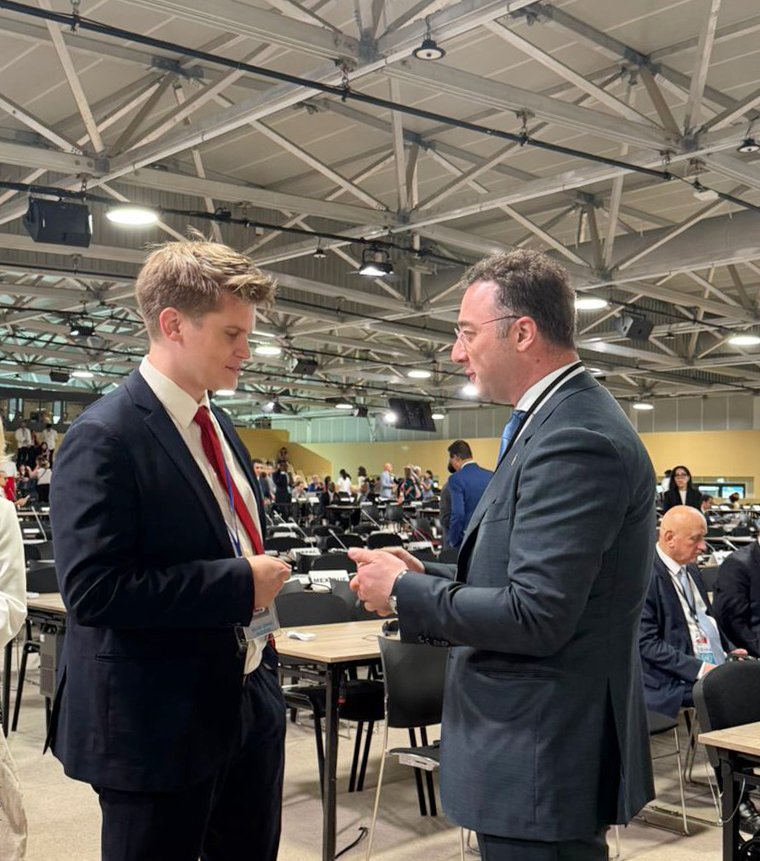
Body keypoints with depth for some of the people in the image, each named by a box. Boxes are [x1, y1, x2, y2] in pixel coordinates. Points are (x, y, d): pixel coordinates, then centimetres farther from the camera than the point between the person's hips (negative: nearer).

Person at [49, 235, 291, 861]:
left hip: (248, 704, 8)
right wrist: (239, 584, -21)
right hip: (158, 725, -8)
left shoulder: (216, 426, 10)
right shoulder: (104, 437, -18)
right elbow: (93, 589, -25)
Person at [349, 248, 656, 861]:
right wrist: (427, 575, 3)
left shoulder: (575, 440, -22)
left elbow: (535, 616, -26)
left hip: (544, 761, -10)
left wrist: (403, 592, -14)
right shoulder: (561, 421, 10)